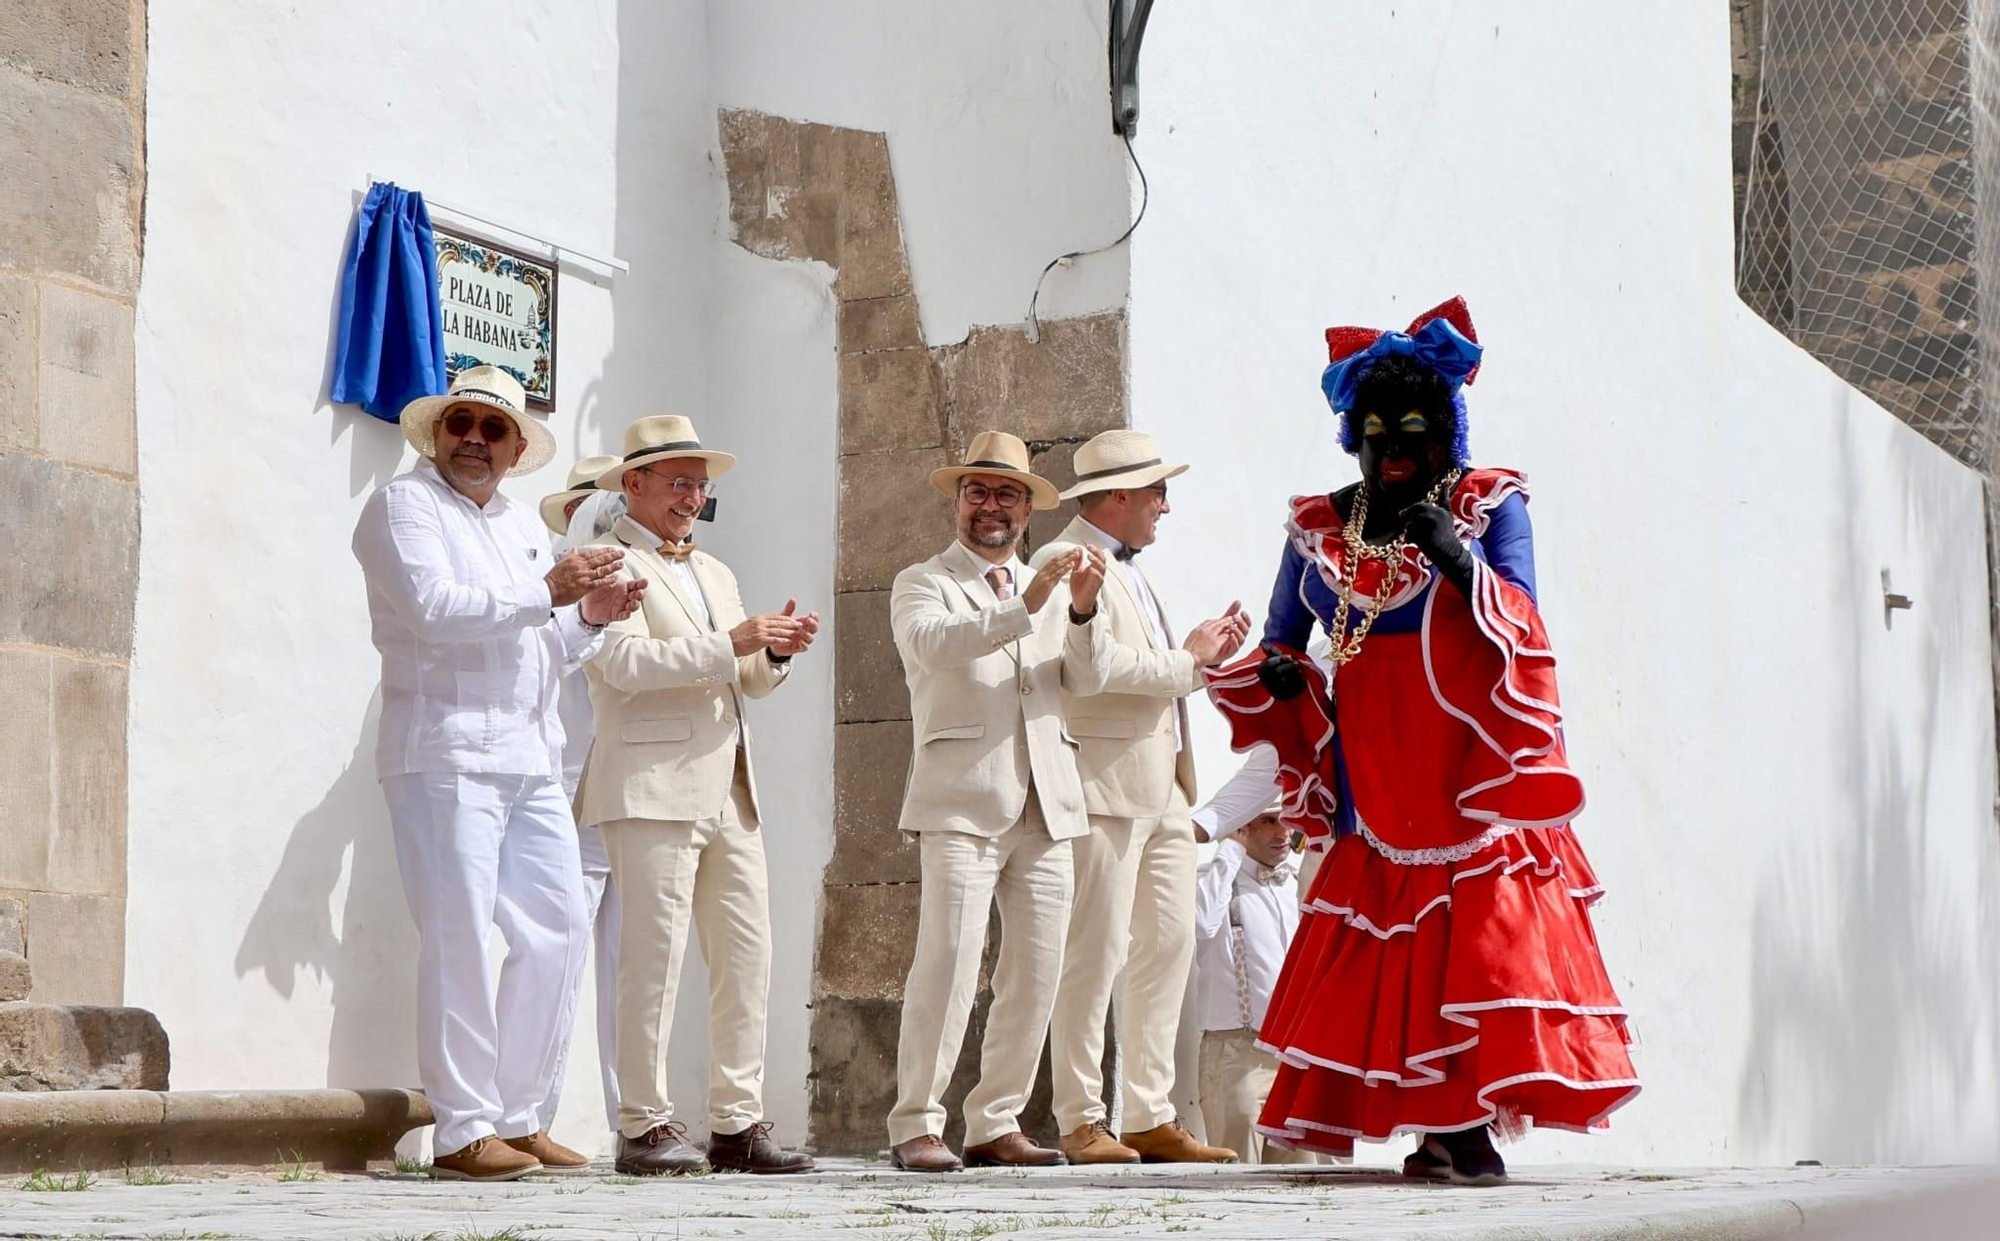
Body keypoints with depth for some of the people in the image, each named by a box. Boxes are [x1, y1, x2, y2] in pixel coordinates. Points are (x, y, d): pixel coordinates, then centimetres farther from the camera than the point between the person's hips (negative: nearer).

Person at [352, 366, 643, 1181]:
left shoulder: (524, 527, 24)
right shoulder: (403, 506, 1)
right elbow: (432, 608, -15)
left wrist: (589, 619, 4)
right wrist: (547, 594, -18)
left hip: (530, 761, 8)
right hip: (446, 753, -8)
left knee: (558, 930, 5)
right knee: (459, 937, -9)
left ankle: (517, 1119, 13)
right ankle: (463, 1131, -6)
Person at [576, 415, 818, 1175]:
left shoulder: (716, 574, 25)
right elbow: (625, 662, -15)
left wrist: (778, 650, 1)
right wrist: (730, 642, -19)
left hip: (730, 793, 8)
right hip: (652, 789, -8)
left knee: (747, 959, 3)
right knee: (654, 957, -8)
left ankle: (737, 1126, 6)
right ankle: (644, 1128, -3)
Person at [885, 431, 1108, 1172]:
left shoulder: (1044, 589, 23)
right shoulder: (923, 584, 8)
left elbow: (1079, 672, 6)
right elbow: (934, 641, -15)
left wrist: (1083, 611, -14)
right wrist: (1024, 608, -26)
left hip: (1046, 805, 5)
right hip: (963, 802, -5)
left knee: (1037, 972, 2)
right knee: (949, 959, -15)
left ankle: (996, 1126, 9)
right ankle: (915, 1125, -10)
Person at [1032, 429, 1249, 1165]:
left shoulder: (1128, 571, 23)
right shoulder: (1064, 564, -7)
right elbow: (1095, 665, -19)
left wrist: (1203, 654, 9)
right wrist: (1187, 661, -9)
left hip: (1163, 788, 9)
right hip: (1105, 783, -9)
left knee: (1169, 947, 6)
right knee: (1097, 953, -7)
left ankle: (1151, 1118, 10)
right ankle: (1081, 1123, -2)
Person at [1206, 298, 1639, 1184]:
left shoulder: (1489, 506, 2)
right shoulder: (1319, 528, 10)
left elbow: (1523, 629, -8)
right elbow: (1279, 645, 15)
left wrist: (1460, 561, -22)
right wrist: (1278, 673, -8)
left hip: (1470, 778, -3)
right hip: (1375, 779, 3)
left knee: (1481, 935, -11)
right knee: (1387, 951, -1)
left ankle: (1469, 1127, -11)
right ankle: (1436, 1128, 4)